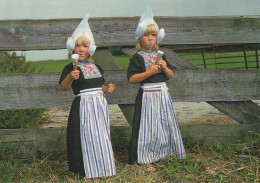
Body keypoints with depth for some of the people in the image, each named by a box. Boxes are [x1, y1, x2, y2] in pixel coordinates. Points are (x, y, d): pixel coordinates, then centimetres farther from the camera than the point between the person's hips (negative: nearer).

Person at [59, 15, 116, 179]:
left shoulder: (97, 67, 15)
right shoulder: (71, 68, -5)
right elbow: (64, 87, -18)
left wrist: (107, 89, 6)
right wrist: (70, 77, -36)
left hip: (100, 105, 6)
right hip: (83, 106, -6)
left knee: (102, 134, 12)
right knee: (87, 136, -2)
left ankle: (104, 165, 27)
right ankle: (86, 170, 13)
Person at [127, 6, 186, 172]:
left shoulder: (161, 56, 11)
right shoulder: (137, 57, -6)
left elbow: (171, 75, 13)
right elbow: (131, 79, -15)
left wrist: (165, 67, -7)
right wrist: (149, 72, -22)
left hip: (163, 94, 6)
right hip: (147, 95, -6)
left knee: (166, 124, 12)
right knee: (148, 127, -5)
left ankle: (163, 154, 28)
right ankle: (145, 160, 4)